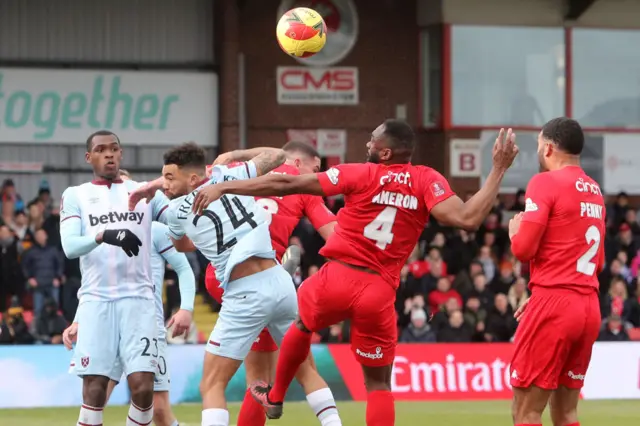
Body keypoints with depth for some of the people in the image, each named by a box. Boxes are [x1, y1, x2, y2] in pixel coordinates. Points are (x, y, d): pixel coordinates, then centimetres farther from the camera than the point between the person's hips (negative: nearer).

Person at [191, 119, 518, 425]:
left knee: (303, 323, 34)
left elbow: (286, 184, -4)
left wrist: (223, 187, 1)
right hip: (379, 294, 0)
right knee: (379, 385, 11)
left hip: (337, 279, 0)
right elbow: (467, 218, -14)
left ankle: (275, 397, 51)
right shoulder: (427, 181, -1)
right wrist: (498, 170, -6)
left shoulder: (361, 174, -3)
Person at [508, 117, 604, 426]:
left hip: (554, 306, -7)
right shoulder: (594, 190, 14)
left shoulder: (546, 182, -8)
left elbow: (524, 249, -13)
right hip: (589, 306, 7)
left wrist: (514, 230, 10)